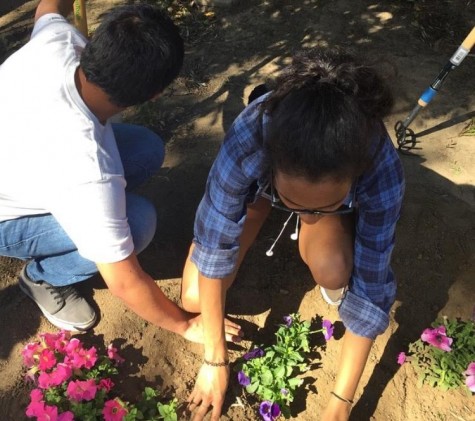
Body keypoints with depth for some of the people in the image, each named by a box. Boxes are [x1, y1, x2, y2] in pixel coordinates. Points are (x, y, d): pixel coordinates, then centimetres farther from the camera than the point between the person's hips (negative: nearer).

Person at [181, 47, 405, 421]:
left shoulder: (382, 171, -39)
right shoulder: (246, 143, -42)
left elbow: (371, 292, -28)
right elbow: (213, 252, -28)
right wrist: (216, 360, -18)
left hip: (347, 198, 0)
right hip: (259, 182, 1)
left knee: (330, 267, -33)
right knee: (194, 298, -9)